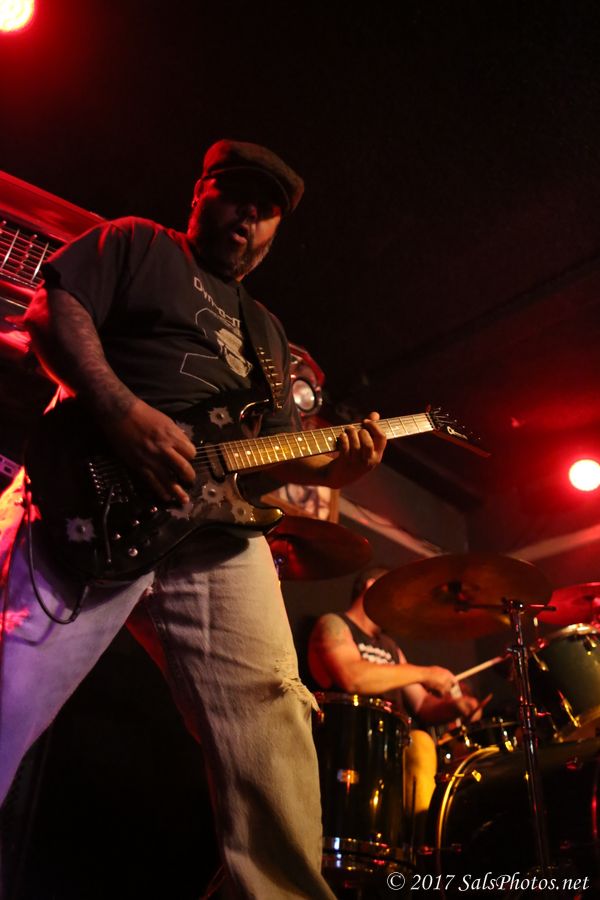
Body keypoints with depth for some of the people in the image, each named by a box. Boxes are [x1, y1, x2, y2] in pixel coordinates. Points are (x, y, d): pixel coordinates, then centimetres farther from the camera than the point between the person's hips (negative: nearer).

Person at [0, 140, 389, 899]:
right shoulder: (135, 244, 17)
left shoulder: (267, 332, 33)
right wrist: (122, 413, -16)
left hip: (216, 528, 5)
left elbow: (274, 449, 29)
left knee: (268, 721, -6)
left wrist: (330, 468, 7)